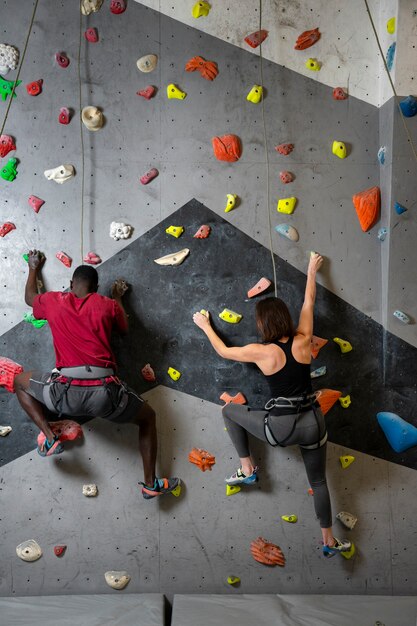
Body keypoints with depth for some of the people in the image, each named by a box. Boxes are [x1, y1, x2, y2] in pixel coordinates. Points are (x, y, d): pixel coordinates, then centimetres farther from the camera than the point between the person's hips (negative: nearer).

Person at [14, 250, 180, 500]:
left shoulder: (54, 301, 15)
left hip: (65, 391, 0)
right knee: (148, 417, 28)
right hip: (106, 391, 0)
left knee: (20, 382, 30)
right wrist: (118, 298, 44)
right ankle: (151, 484, 26)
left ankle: (51, 439, 17)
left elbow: (30, 297, 38)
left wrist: (34, 268, 54)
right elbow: (125, 328, 32)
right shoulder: (107, 304, 13)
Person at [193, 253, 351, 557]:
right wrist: (312, 269, 28)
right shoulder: (303, 341, -3)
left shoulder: (261, 351, -11)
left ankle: (247, 470, 25)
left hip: (280, 427, -4)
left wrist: (205, 326, 23)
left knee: (230, 411, 20)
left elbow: (223, 351, 7)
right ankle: (329, 541, 35)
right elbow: (309, 302, 13)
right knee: (318, 481, 26)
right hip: (313, 423, 4)